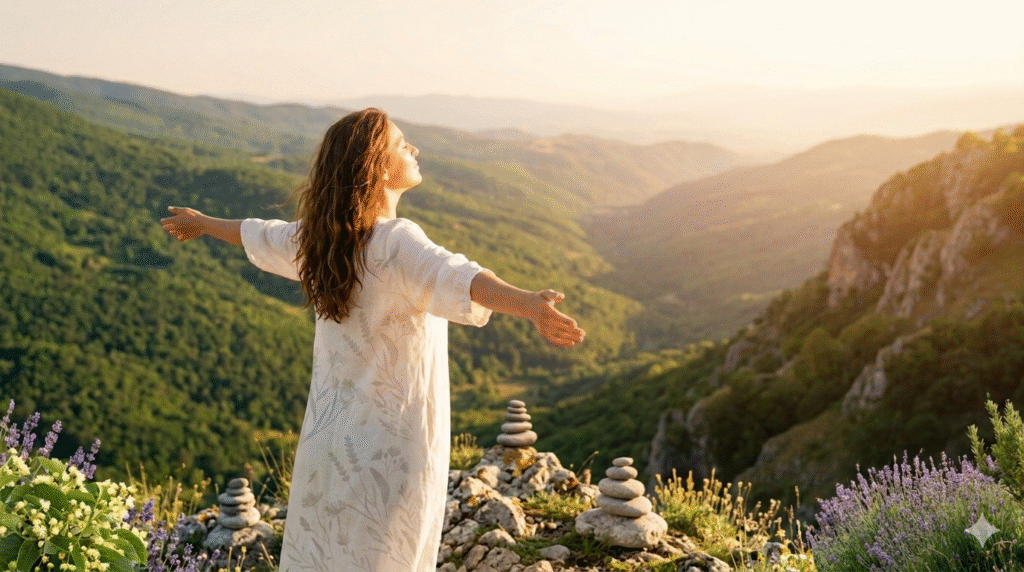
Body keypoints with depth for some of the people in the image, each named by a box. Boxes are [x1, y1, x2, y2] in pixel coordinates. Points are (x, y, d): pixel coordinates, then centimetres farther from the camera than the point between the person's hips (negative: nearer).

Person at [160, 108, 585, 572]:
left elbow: (257, 235, 22)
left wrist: (202, 223, 44)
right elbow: (457, 277, -42)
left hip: (325, 440, 7)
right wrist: (531, 306, -60)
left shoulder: (317, 238, 2)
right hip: (390, 450, -7)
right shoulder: (397, 243, -21)